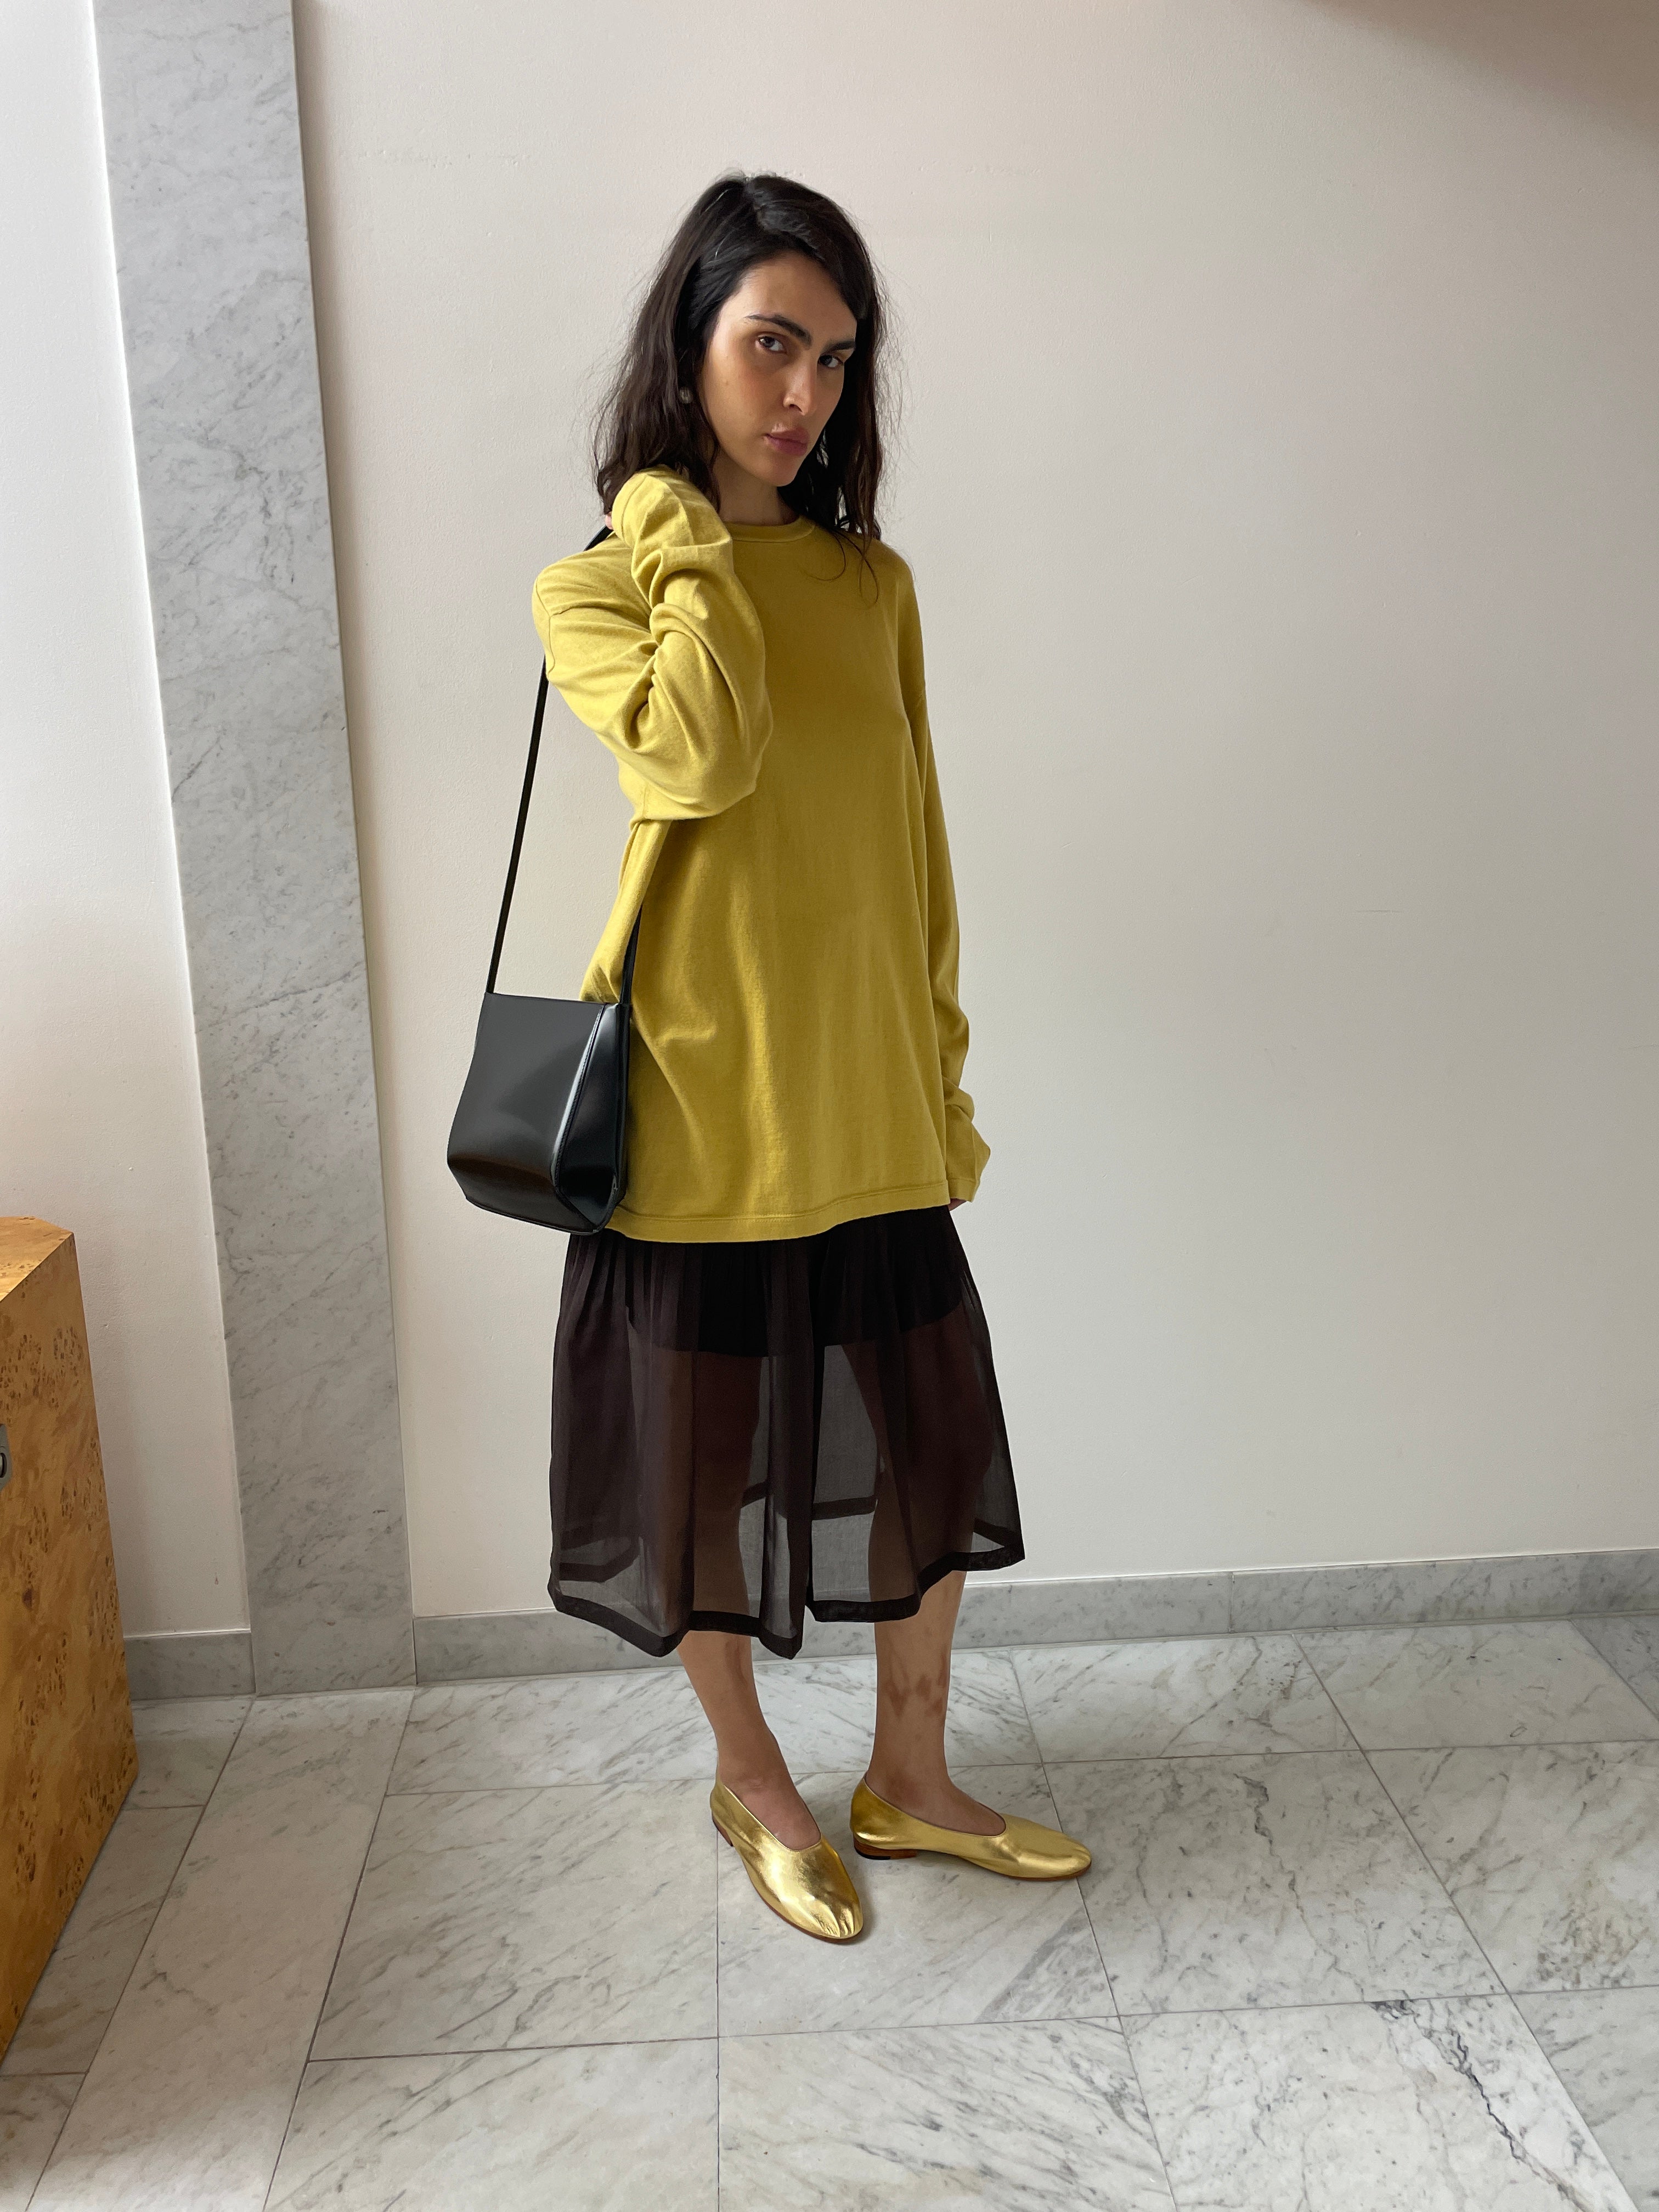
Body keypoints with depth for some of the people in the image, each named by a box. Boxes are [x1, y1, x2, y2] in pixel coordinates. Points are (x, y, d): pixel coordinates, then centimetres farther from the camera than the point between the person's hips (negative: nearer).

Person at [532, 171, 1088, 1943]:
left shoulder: (873, 583, 10)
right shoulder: (592, 586, -3)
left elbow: (913, 843, 11)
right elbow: (699, 760, -24)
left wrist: (943, 1069, 10)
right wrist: (688, 536, -12)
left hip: (867, 1102, 5)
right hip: (700, 1090, -4)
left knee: (930, 1446, 13)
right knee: (707, 1456, 11)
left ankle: (909, 1775, 35)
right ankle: (751, 1780, 36)